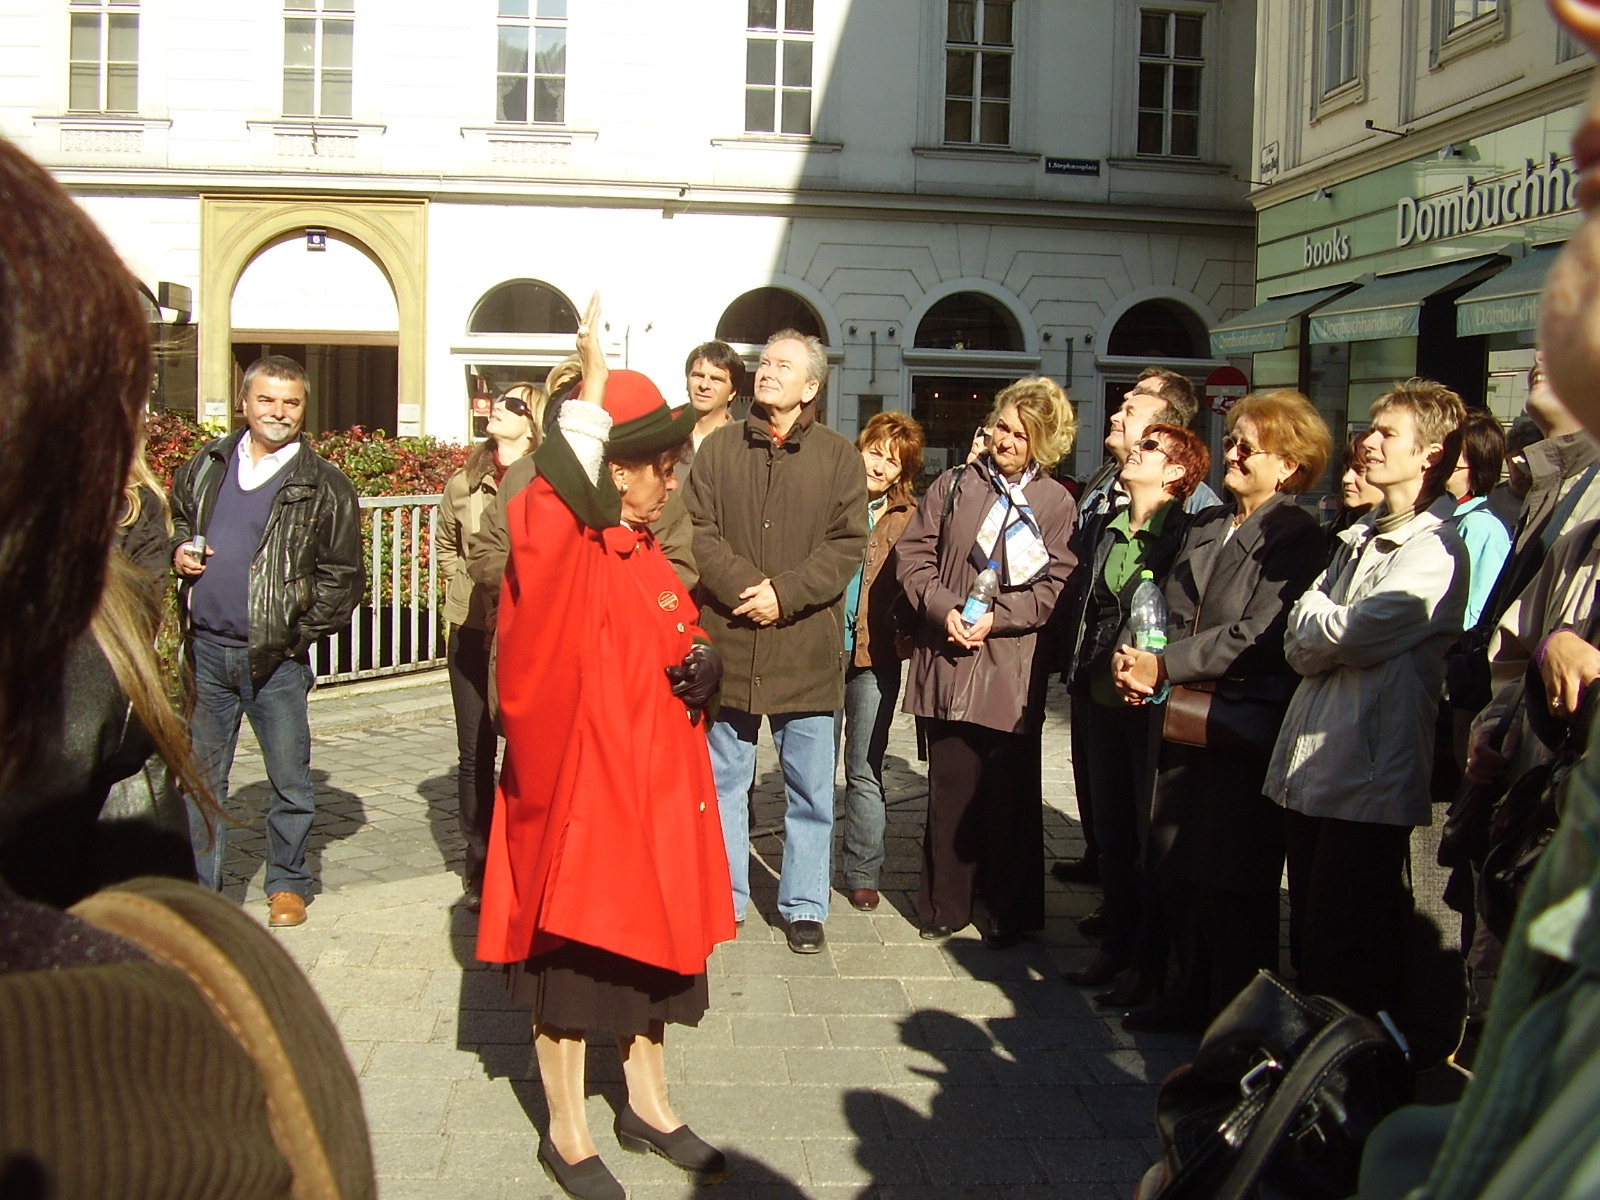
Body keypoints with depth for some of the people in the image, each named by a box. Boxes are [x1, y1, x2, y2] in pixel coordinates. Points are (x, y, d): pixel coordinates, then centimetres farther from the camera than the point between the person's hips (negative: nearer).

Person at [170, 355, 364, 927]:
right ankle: (200, 887, 24)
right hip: (206, 650, 3)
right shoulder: (206, 465, 8)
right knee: (201, 777, 12)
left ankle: (287, 884, 23)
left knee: (290, 780, 6)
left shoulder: (323, 486, -3)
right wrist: (178, 552, 1)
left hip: (276, 658, -3)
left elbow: (343, 575, -3)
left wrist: (301, 632, -10)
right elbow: (175, 519, 23)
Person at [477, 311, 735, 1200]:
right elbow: (545, 507, -42)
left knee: (645, 947, 19)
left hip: (652, 794, 8)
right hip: (576, 793, -8)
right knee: (573, 955, 6)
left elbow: (682, 645, 22)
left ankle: (648, 1106, 36)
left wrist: (705, 664, -2)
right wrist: (591, 387, -37)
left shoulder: (648, 560, 10)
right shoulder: (560, 553, -17)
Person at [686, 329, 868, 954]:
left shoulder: (839, 457, 3)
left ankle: (804, 905, 21)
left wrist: (785, 592, -15)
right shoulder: (718, 448, 7)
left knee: (810, 790, 8)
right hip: (727, 643, 1)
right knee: (723, 781, 11)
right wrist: (742, 586, -16)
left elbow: (848, 544, -4)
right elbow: (699, 532, -1)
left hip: (807, 649, -1)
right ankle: (722, 899, 24)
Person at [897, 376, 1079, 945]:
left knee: (1009, 791, 5)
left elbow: (1055, 588, -3)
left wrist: (996, 618, -14)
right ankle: (945, 903, 18)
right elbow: (913, 554, 6)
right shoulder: (954, 486, 10)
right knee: (951, 785, 6)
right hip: (946, 658, 2)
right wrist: (943, 609, -10)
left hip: (1012, 668, -1)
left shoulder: (1057, 503, 4)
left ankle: (1010, 909, 18)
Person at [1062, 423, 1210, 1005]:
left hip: (1154, 705, -7)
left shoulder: (1187, 534, -9)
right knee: (1112, 831, 14)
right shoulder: (1112, 532, 13)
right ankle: (1117, 945, 27)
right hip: (1104, 701, 7)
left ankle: (1152, 965, 12)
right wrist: (1082, 675, 12)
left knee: (1154, 837, 1)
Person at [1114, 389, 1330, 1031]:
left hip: (1244, 731, -7)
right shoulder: (1204, 527, 15)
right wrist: (1136, 659, -4)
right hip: (1186, 722, 7)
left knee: (1231, 887, 0)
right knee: (1176, 871, 13)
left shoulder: (1298, 538, -10)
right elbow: (1172, 613, 16)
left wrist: (1164, 667, -15)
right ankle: (1191, 995, 29)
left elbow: (1257, 636, -18)